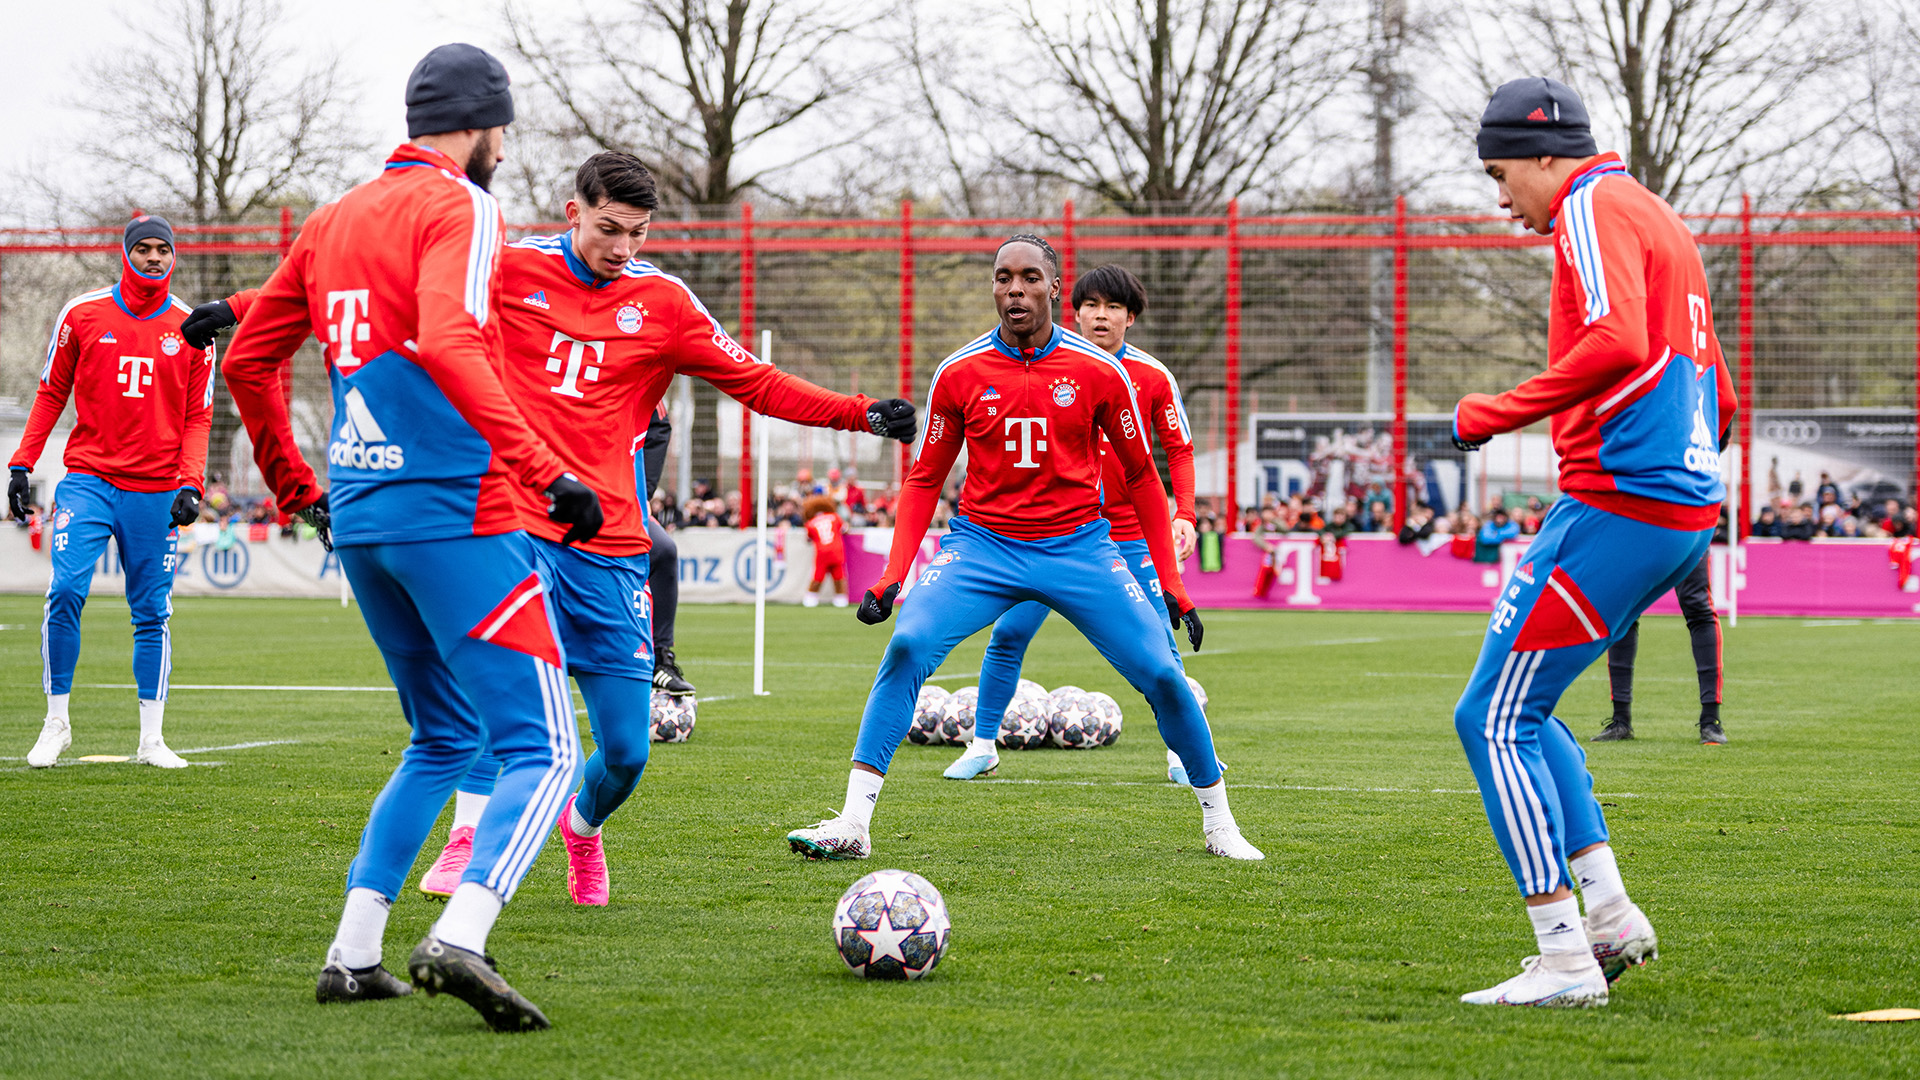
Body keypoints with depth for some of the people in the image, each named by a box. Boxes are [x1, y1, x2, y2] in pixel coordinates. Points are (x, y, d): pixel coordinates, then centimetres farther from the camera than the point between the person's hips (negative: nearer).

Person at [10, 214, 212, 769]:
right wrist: (21, 464, 2)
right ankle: (56, 722, -1)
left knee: (152, 614, 4)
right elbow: (51, 394, 9)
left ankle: (152, 739, 10)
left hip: (156, 491, 1)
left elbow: (197, 417, 7)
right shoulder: (83, 314, 3)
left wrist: (190, 484, -6)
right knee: (65, 592, -14)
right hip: (88, 480, -1)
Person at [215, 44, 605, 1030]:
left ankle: (352, 956, 14)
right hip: (455, 515, -8)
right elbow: (447, 345, -24)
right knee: (542, 751, -8)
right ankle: (460, 939, -29)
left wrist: (294, 487, 31)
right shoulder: (458, 208, -7)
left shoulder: (334, 220, 16)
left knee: (442, 739, 22)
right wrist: (546, 471, -25)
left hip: (359, 522, 8)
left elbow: (249, 358, 22)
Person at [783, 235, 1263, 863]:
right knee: (907, 646, -22)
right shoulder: (960, 374, -2)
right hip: (982, 545, 0)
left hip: (1078, 546, 0)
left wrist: (1172, 584, 5)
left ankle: (1219, 824, 13)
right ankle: (853, 824, -20)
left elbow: (1140, 476, 7)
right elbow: (925, 480, 8)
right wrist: (892, 575, -3)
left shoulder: (1099, 372, -3)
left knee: (1162, 674, -8)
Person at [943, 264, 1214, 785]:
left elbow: (1179, 449, 5)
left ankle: (1181, 752, 10)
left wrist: (1184, 515, -7)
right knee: (1008, 633, -5)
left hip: (1128, 532, -1)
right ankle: (983, 746, 8)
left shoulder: (1153, 376, -2)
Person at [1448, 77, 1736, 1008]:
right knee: (1517, 709, 19)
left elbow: (1620, 344, -25)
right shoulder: (1658, 218, 23)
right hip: (1687, 513, 10)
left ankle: (1565, 959, -9)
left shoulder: (1594, 208, -6)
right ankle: (1610, 913, 9)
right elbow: (1716, 398, 26)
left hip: (1617, 504, -10)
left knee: (1494, 720, -5)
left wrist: (1499, 412, -19)